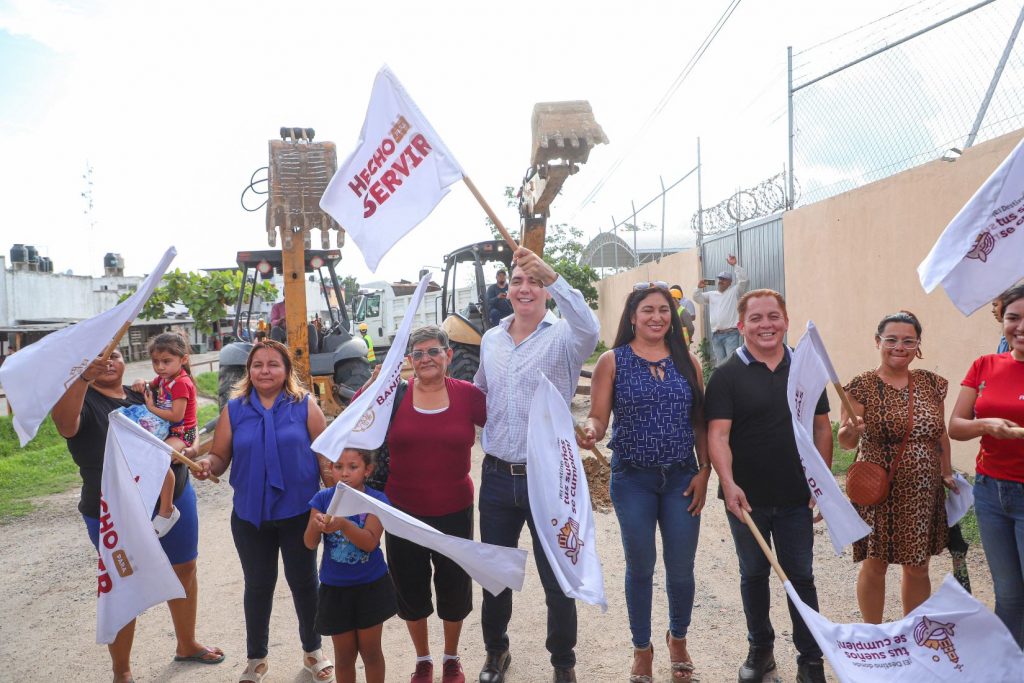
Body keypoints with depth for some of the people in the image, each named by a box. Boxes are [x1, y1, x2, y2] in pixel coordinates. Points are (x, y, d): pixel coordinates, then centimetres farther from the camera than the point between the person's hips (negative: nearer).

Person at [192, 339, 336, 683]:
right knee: (257, 586, 17)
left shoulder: (304, 405, -4)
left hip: (299, 512, -1)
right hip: (250, 515, 2)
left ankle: (313, 650, 35)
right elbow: (220, 458, 3)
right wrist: (205, 463, -19)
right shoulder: (234, 409, 1)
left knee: (304, 581, 13)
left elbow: (325, 457, -4)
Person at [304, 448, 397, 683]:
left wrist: (343, 525, -41)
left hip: (371, 586, -1)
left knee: (370, 650, 13)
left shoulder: (376, 500, -13)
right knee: (344, 654, 15)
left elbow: (370, 542, -24)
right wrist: (316, 525, -34)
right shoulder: (323, 498, -8)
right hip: (334, 588, 2)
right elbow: (310, 543, -12)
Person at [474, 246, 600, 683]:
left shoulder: (563, 337, -9)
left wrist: (553, 277, -43)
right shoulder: (491, 340, 7)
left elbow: (589, 331, -34)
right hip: (498, 476, 4)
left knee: (558, 580, 9)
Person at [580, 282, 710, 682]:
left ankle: (678, 638, 38)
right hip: (632, 478, -2)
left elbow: (700, 422, 6)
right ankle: (642, 649, 31)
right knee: (640, 567, 9)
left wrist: (704, 471, 0)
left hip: (682, 478, 2)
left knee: (681, 568, 9)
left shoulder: (687, 362, 4)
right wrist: (589, 431, -29)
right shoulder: (612, 361, -4)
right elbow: (598, 418, -7)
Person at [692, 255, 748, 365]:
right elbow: (697, 298, 21)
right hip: (716, 335, 5)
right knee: (719, 362, 11)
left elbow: (743, 280, -9)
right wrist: (699, 288, 1)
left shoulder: (734, 292, 4)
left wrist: (735, 265, -14)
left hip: (731, 334, -5)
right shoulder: (712, 295, 19)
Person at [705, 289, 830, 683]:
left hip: (796, 497, 2)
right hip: (746, 498, -1)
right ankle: (760, 649, 33)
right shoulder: (727, 376, -7)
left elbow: (821, 428, 8)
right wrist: (728, 483, -27)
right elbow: (718, 435, -14)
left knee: (801, 576, 11)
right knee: (753, 575, 14)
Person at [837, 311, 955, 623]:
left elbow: (941, 433, 15)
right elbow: (845, 442, -12)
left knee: (917, 568, 14)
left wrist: (946, 472, 9)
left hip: (924, 493, 4)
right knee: (874, 565, 6)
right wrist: (851, 430, -33)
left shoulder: (931, 383, 5)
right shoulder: (862, 386, -9)